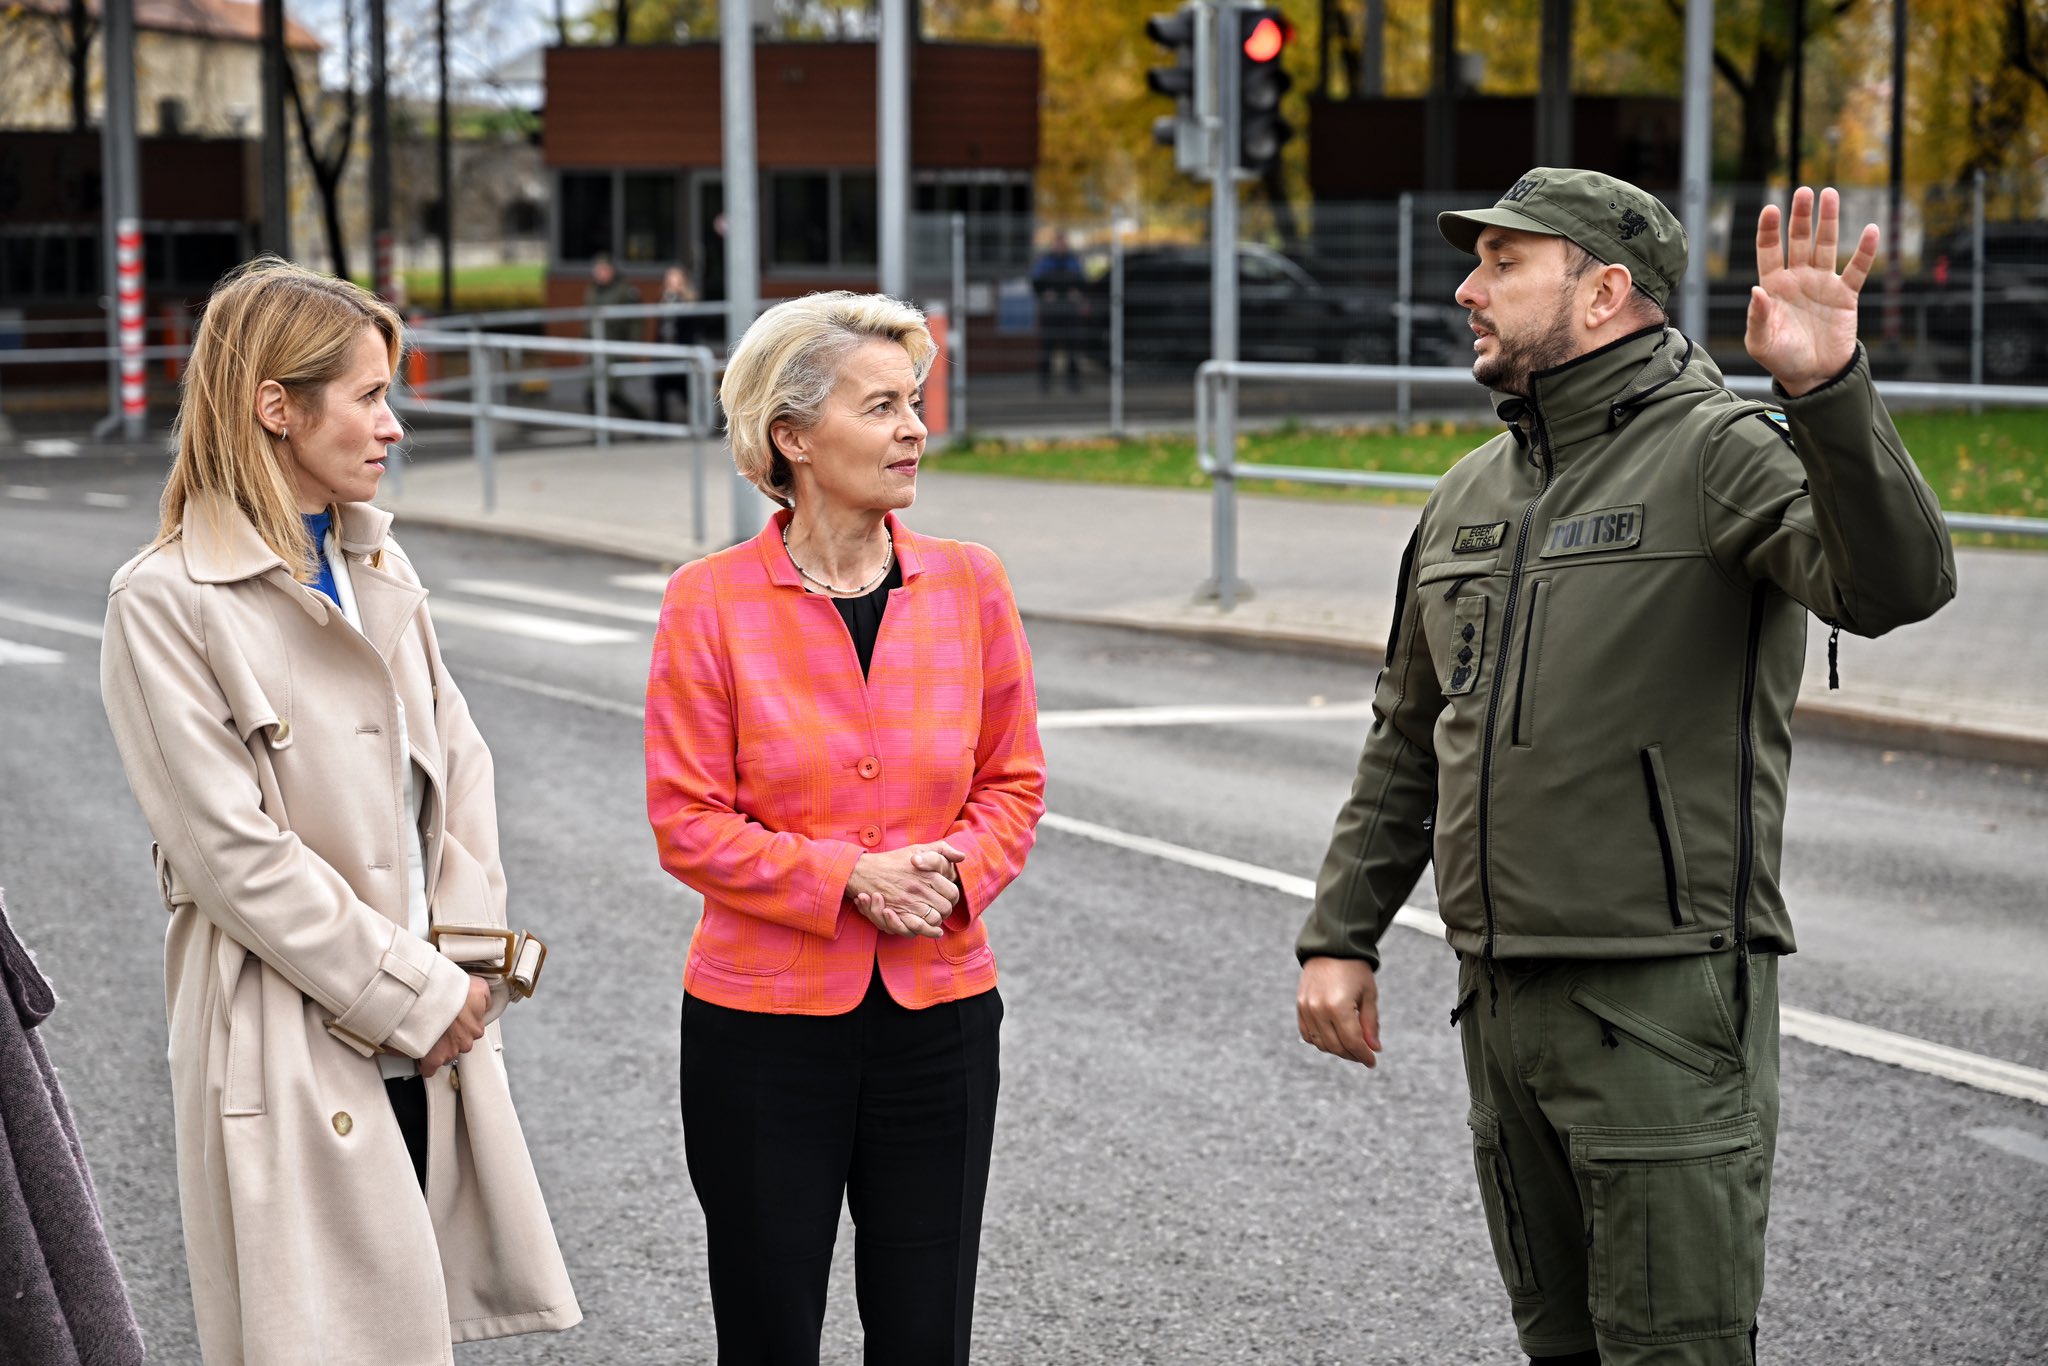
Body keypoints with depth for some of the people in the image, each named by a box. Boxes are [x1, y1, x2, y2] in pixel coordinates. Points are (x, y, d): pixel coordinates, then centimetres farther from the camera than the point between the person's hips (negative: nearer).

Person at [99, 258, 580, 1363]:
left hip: (427, 1030, 6)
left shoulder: (376, 565, 12)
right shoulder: (168, 601, -10)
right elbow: (233, 851, -14)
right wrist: (415, 994, -12)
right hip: (292, 1045, -6)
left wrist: (472, 958, 1)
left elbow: (456, 756, 15)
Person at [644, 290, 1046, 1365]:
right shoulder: (710, 602, -7)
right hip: (765, 1022, -2)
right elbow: (688, 821, -7)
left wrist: (954, 872, -12)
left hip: (940, 1013, 3)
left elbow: (1012, 782, 8)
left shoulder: (968, 583, 2)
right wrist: (848, 878, -17)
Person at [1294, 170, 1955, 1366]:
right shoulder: (1473, 494, 13)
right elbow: (1411, 742, 20)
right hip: (1501, 998, 7)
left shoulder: (1721, 452, -10)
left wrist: (1829, 390, -43)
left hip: (1666, 1000, -7)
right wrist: (1339, 936, 14)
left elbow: (1896, 583, -29)